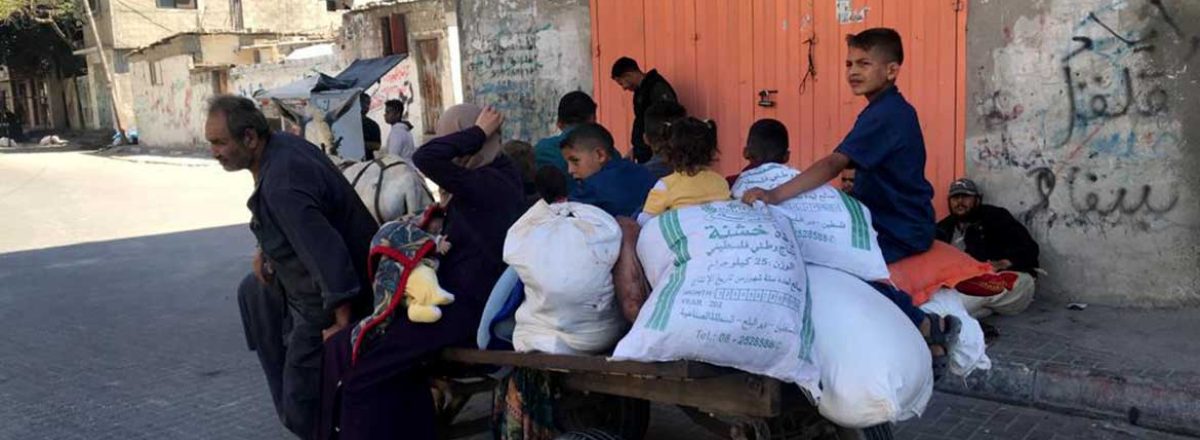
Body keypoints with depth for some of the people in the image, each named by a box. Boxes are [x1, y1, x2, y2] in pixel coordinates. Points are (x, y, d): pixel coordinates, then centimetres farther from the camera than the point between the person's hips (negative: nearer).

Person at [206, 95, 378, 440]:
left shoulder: (281, 185, -31)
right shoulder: (282, 144, 0)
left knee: (304, 409, -3)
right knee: (253, 293, 30)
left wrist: (342, 323, -31)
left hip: (330, 299, -11)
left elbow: (328, 252, -35)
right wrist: (266, 249, 10)